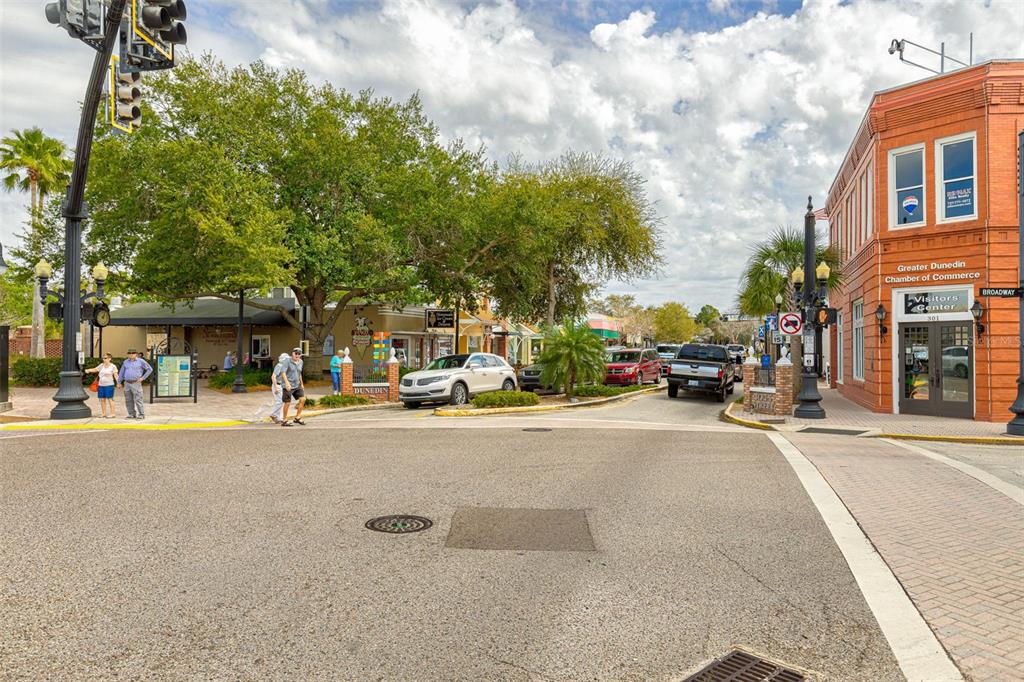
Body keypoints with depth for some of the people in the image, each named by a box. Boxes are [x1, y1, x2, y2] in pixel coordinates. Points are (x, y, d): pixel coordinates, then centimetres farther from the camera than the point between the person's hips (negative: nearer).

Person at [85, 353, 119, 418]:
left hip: (109, 385, -6)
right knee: (102, 399, 6)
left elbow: (115, 375, -9)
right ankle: (103, 414, 12)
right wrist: (88, 370, 1)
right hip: (101, 385, 6)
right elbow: (95, 369, 20)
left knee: (110, 399, -6)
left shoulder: (113, 366, -3)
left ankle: (113, 413, -3)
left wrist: (118, 382, -21)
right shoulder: (101, 365, 11)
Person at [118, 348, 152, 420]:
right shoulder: (125, 362, 11)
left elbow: (150, 369, 1)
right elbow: (121, 372, 17)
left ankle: (141, 414, -3)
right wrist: (119, 382, 15)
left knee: (138, 400, -8)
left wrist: (143, 378, -4)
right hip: (127, 384, 5)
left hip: (136, 383, -5)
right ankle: (132, 414, 16)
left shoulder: (141, 361, -1)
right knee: (128, 400, 7)